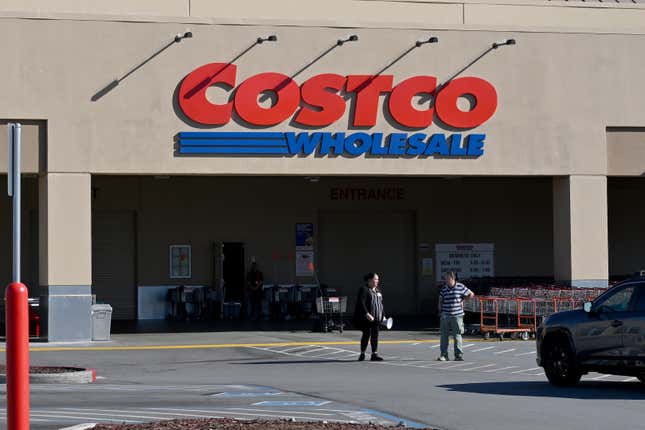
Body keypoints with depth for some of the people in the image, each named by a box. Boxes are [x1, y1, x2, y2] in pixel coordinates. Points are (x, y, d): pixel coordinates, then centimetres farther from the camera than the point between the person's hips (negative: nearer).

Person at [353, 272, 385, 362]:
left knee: (375, 335, 4)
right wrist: (367, 314, -28)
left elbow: (381, 304, 25)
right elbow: (361, 303, -19)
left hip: (376, 318, 7)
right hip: (366, 318, -7)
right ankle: (362, 354, 10)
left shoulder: (377, 291, 17)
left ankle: (374, 354, 7)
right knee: (367, 334, -4)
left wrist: (383, 315, 18)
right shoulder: (364, 290, -9)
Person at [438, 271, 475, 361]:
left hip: (457, 315, -2)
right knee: (444, 335, 3)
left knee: (457, 335, -2)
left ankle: (459, 355, 2)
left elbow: (471, 294, 10)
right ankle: (444, 355, 9)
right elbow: (440, 300, 16)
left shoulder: (460, 287, -1)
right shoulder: (443, 288, 5)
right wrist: (440, 311, 6)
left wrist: (462, 300, 4)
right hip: (445, 316, 2)